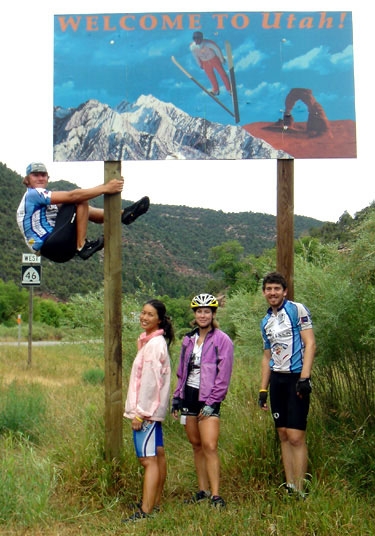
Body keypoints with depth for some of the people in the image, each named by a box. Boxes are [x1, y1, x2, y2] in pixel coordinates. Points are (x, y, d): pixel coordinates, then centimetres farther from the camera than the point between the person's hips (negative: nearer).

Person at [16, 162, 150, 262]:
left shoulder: (42, 197, 24)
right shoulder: (33, 194, -7)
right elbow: (71, 196, -18)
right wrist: (105, 188, -19)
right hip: (49, 246, -10)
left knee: (83, 208, 23)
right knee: (80, 201, -14)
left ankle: (123, 215, 16)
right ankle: (82, 246, -21)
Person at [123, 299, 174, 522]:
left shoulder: (155, 344, -15)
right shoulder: (149, 341, 15)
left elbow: (150, 380, -19)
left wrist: (140, 412, -18)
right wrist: (139, 409, 16)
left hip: (148, 409, -10)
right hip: (151, 409, 10)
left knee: (148, 458, -11)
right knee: (157, 455, 14)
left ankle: (145, 512, -12)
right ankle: (155, 503, 22)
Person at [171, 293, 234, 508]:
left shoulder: (222, 340, -5)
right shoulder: (188, 340, 13)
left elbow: (224, 375, -9)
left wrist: (211, 402, -13)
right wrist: (177, 396, 13)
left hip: (208, 399, -6)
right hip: (189, 396, 6)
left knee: (209, 446, -13)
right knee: (196, 445, 10)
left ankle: (216, 495, -10)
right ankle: (203, 490, 18)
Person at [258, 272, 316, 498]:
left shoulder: (297, 310, -5)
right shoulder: (266, 321, 15)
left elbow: (310, 344, -11)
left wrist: (304, 378, -19)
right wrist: (263, 390, 16)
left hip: (296, 378, -7)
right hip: (277, 379, 7)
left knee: (296, 437, -10)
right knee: (283, 434, 8)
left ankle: (300, 492, -5)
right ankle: (289, 487, 13)